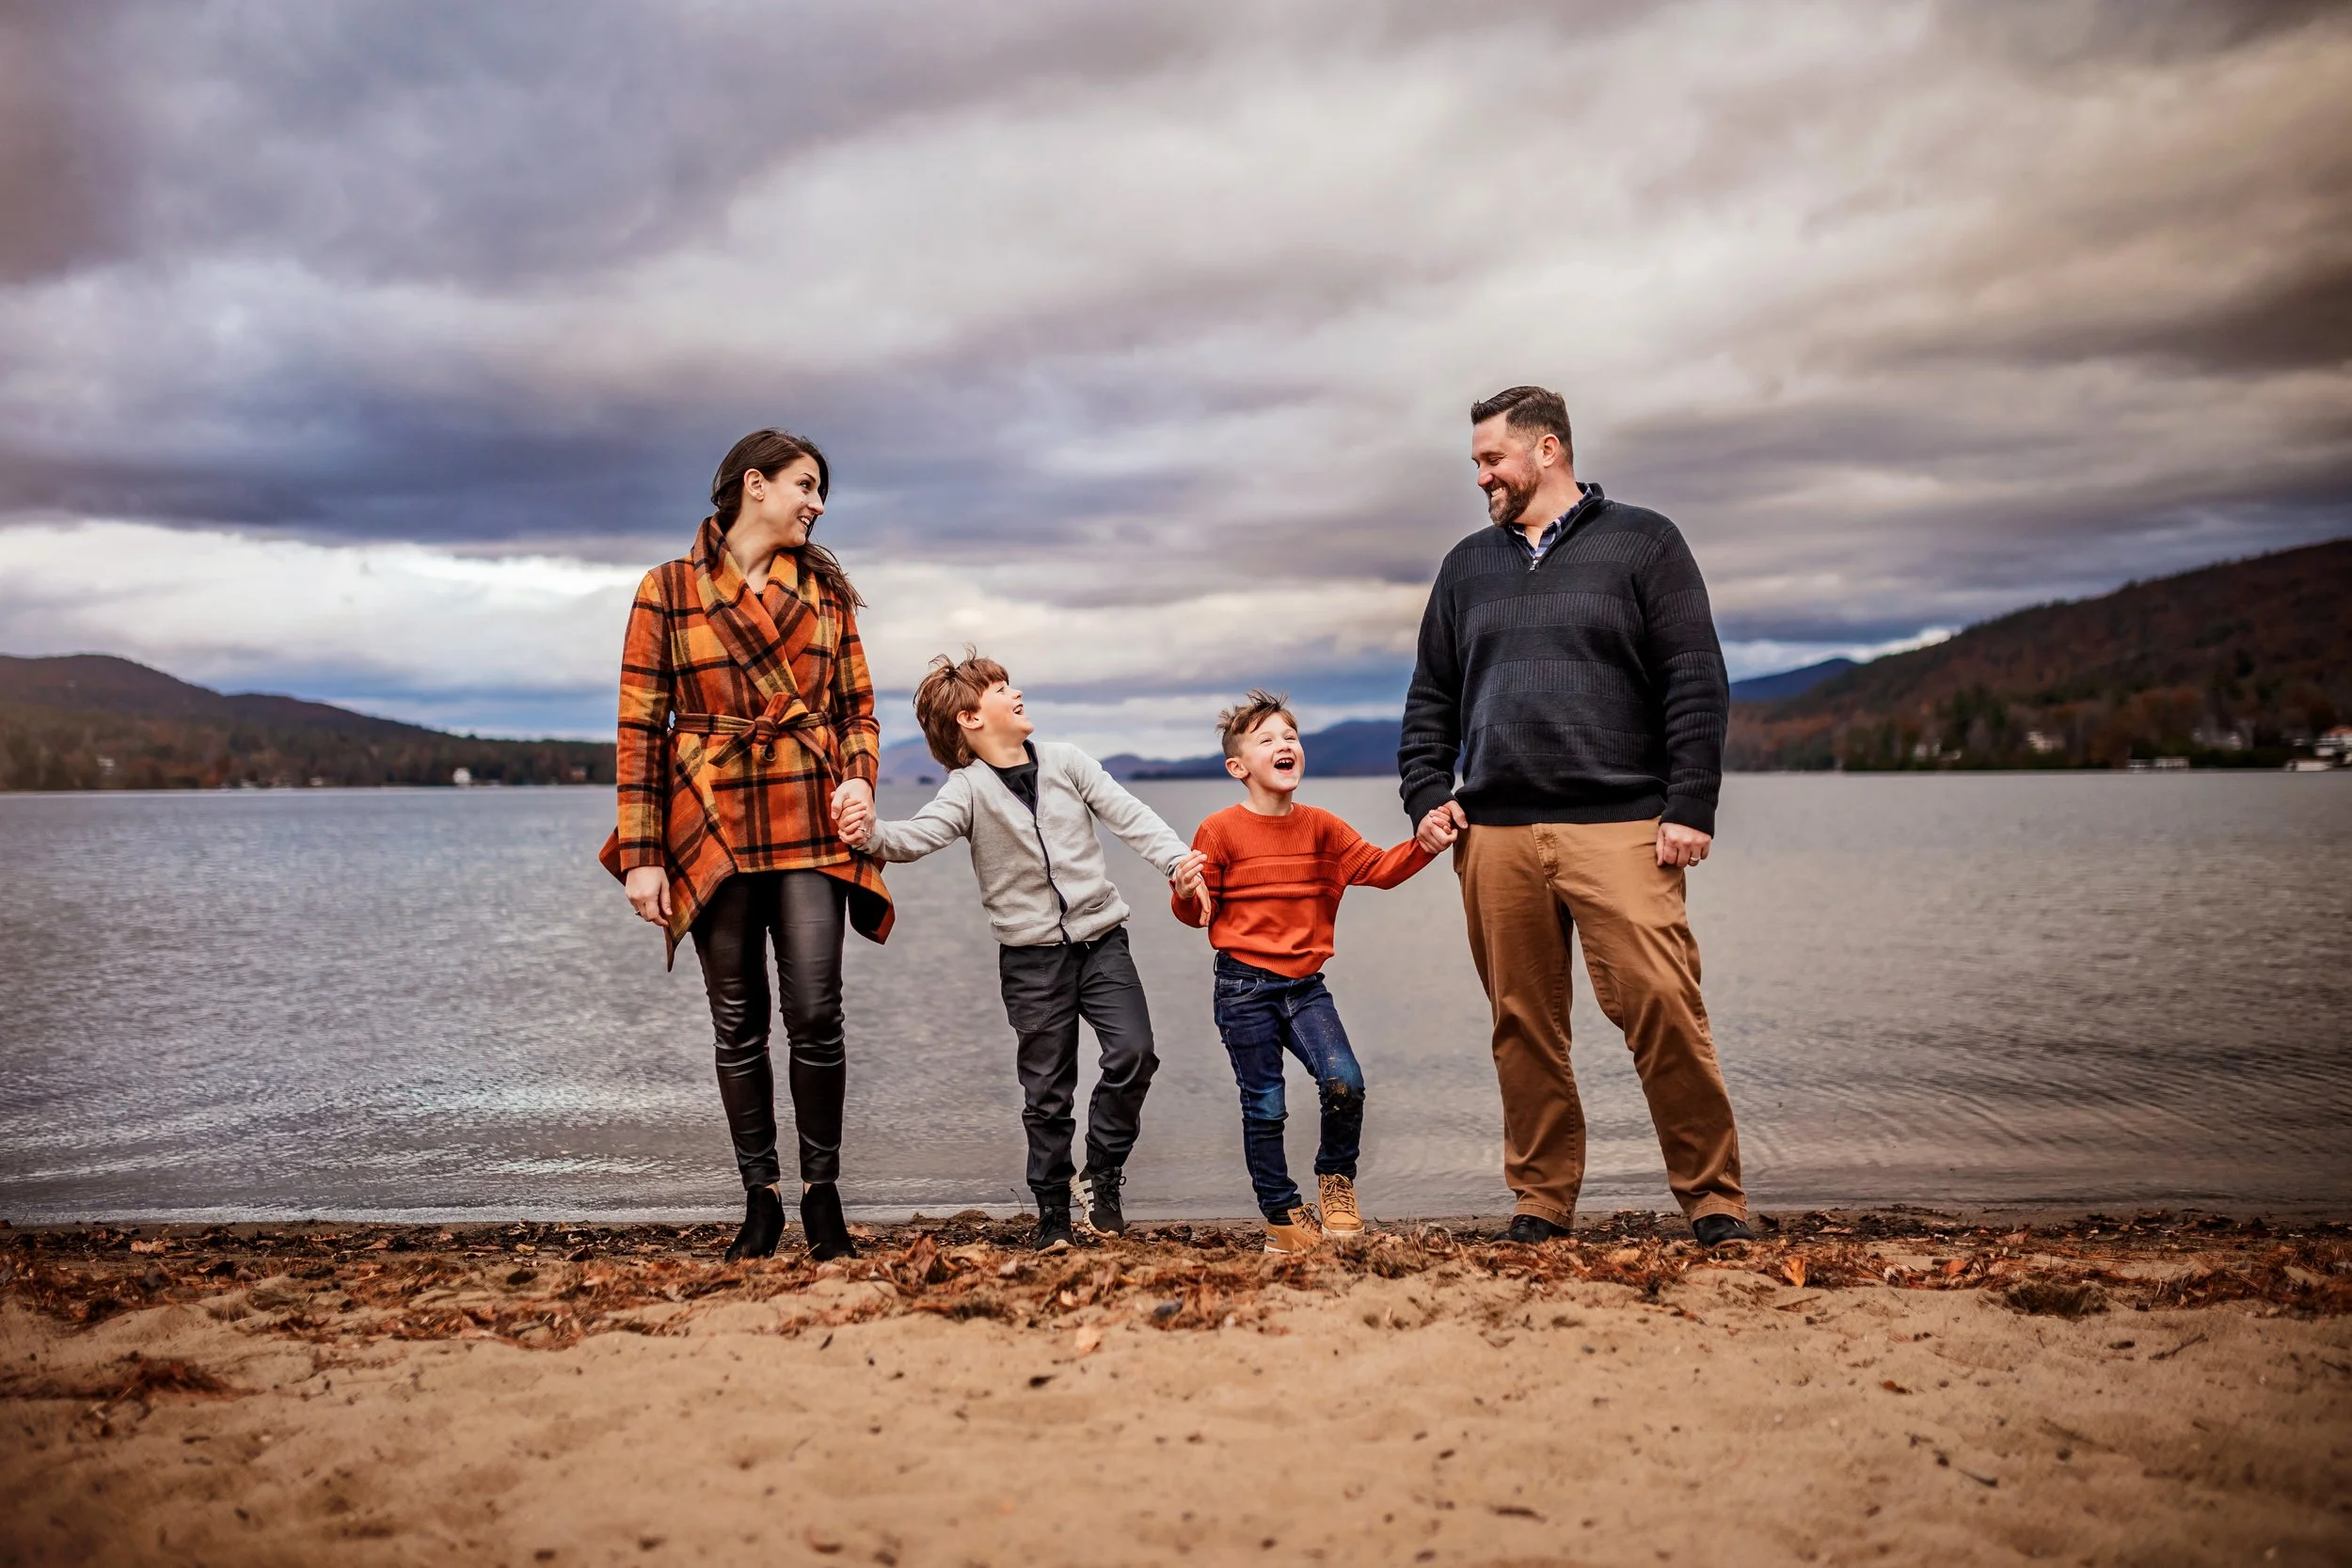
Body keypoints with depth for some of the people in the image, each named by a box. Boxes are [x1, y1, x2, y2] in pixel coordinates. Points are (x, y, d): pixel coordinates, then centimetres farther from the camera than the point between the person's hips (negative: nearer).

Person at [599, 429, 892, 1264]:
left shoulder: (824, 591, 12)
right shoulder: (668, 590, 3)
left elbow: (857, 708, 17)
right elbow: (639, 727, 1)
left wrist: (859, 780, -3)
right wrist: (641, 852, -4)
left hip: (810, 823, 2)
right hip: (712, 822, -1)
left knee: (816, 1014, -6)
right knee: (739, 1023, 4)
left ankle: (822, 1196, 9)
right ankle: (760, 1198, 17)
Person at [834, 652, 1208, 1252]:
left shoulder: (1064, 760, 3)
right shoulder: (969, 788, -5)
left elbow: (1128, 814, 0)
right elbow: (920, 834, -21)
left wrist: (1176, 860, -15)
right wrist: (873, 835, -42)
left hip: (1100, 937, 2)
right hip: (1031, 955, -2)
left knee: (1133, 1052, -13)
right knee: (1047, 1090, 4)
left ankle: (1103, 1172, 9)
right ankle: (1052, 1210, 20)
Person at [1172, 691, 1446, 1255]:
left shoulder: (1321, 827, 7)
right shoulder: (1220, 831, -5)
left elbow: (1379, 869, 4)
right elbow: (1197, 912, 0)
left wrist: (1425, 842, -12)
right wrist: (1186, 892, -23)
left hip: (1306, 984, 3)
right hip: (1244, 987, -3)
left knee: (1344, 1081, -15)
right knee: (1265, 1106, 1)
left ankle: (1336, 1177, 12)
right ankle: (1282, 1214, 19)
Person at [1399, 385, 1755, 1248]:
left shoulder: (1642, 544, 8)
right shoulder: (1468, 565, 20)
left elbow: (1697, 684, 2)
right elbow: (1430, 699, 22)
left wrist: (1689, 808, -7)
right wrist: (1427, 796, 7)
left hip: (1619, 827, -4)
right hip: (1494, 834, 4)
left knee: (1662, 1007, -12)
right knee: (1523, 1025, 4)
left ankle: (1713, 1198, 1)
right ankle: (1541, 1200, 15)